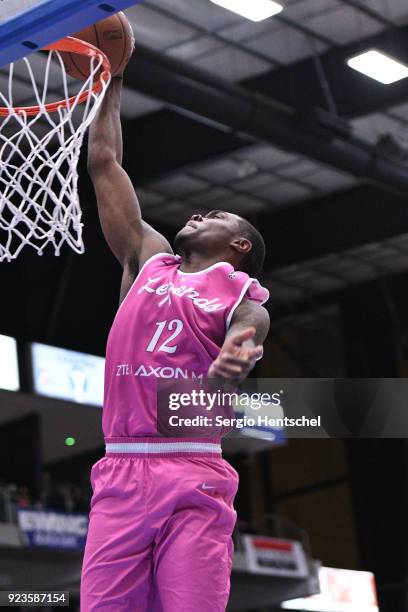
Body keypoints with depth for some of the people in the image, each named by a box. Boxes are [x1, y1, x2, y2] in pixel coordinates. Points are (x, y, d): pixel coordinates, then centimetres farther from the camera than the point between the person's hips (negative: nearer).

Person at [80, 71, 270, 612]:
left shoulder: (245, 294, 12)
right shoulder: (148, 260, 24)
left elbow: (245, 331, -11)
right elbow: (104, 164, 28)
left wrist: (233, 360, -34)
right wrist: (110, 84, 32)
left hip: (193, 478, -3)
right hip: (119, 473, 3)